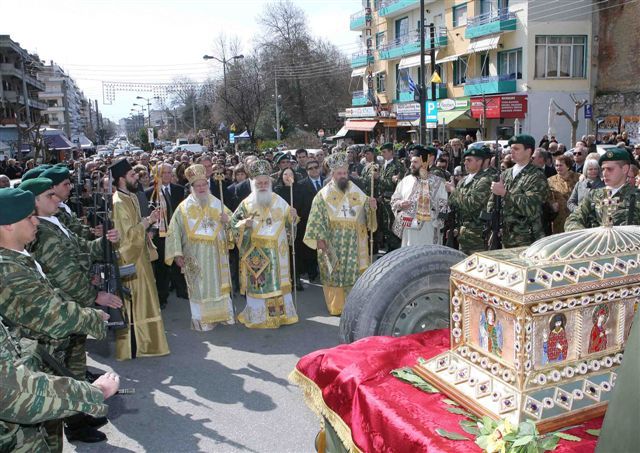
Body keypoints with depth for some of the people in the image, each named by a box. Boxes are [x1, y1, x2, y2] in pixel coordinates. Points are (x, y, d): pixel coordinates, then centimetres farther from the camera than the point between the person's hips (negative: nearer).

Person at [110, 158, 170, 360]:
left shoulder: (131, 198, 9)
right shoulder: (119, 203, -20)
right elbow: (128, 234, -23)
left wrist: (149, 221, 6)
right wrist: (148, 221, -20)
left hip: (139, 256, 10)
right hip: (129, 259, -9)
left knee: (140, 300, 17)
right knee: (132, 303, 0)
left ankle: (140, 340, 29)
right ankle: (131, 347, 11)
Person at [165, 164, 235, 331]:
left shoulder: (217, 204, 7)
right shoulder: (184, 208, 0)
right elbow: (174, 231, -1)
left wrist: (227, 220, -11)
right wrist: (177, 254, -7)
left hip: (216, 255, 2)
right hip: (195, 256, -2)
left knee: (218, 283, 7)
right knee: (199, 287, 2)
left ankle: (221, 314, 19)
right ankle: (202, 320, 10)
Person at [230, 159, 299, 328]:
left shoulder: (279, 202, 4)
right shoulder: (246, 204, -2)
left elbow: (288, 223, 11)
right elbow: (233, 224, 2)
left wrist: (292, 216, -10)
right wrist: (244, 224, -18)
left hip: (276, 252, 2)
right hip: (255, 254, -2)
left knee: (278, 282, 8)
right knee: (257, 284, 2)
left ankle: (280, 313, 20)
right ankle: (258, 316, 13)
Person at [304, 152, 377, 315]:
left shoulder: (356, 192, 7)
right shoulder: (324, 195, -3)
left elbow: (364, 214, 9)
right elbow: (317, 218, -5)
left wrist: (371, 206, -11)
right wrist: (319, 238, -12)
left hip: (353, 243, 3)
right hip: (333, 243, -3)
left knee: (353, 272, 3)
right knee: (334, 273, 2)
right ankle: (336, 306, 14)